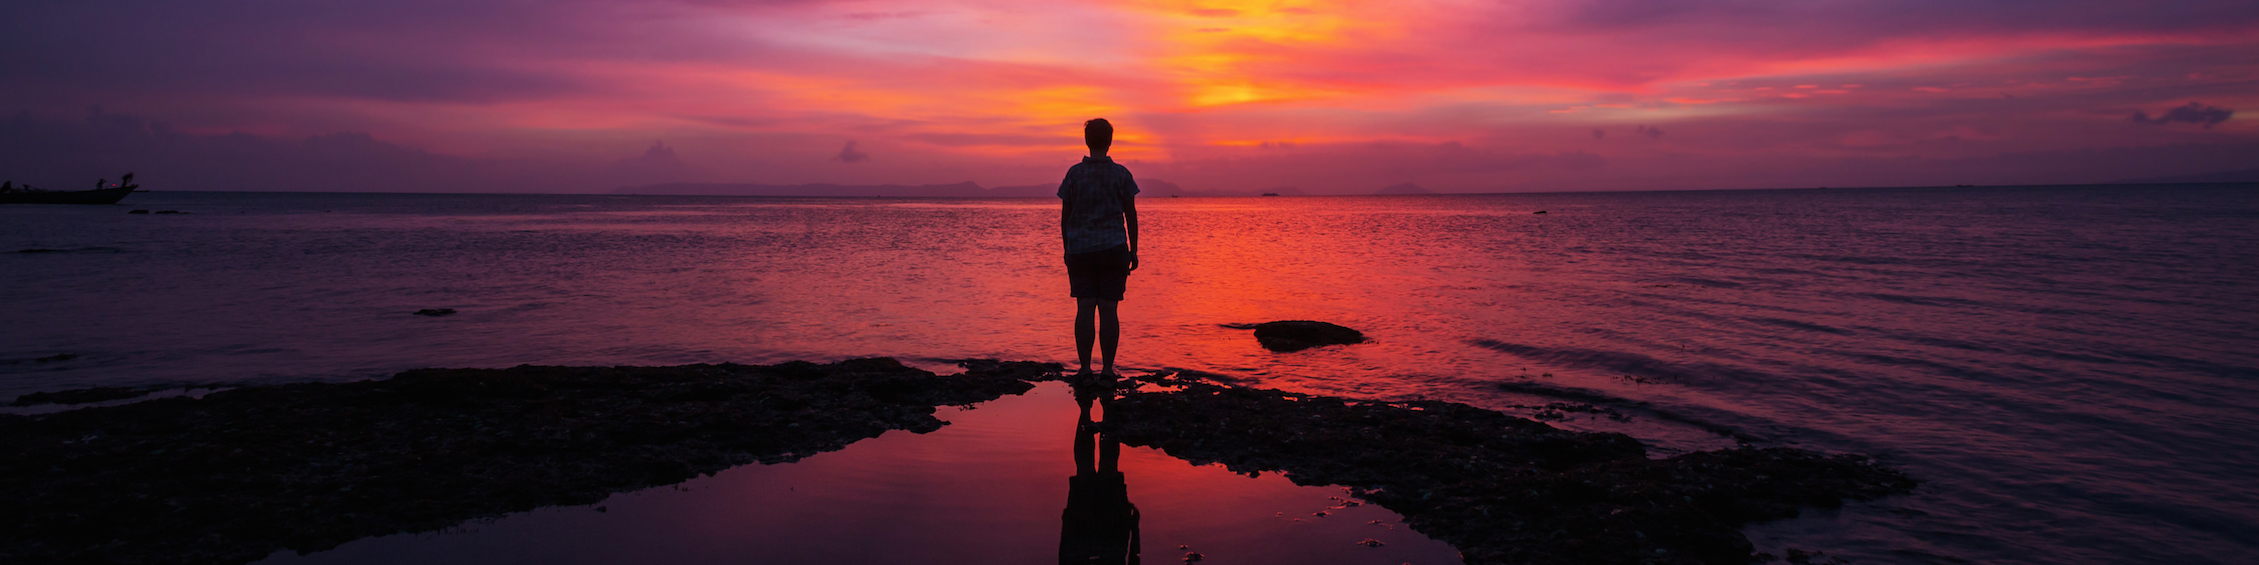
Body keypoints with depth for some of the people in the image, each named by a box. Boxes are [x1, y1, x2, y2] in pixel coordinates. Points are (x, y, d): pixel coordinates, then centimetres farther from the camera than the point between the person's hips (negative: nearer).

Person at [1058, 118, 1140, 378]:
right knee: (1108, 309, 1)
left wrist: (1066, 248, 11)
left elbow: (1065, 215, 2)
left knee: (1085, 308, 2)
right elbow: (1131, 214, 1)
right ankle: (1108, 368, 2)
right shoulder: (1121, 174, -1)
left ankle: (1085, 367, 1)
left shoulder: (1074, 173, 0)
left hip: (1080, 249, 0)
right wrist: (1133, 250, 8)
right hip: (1113, 249, 0)